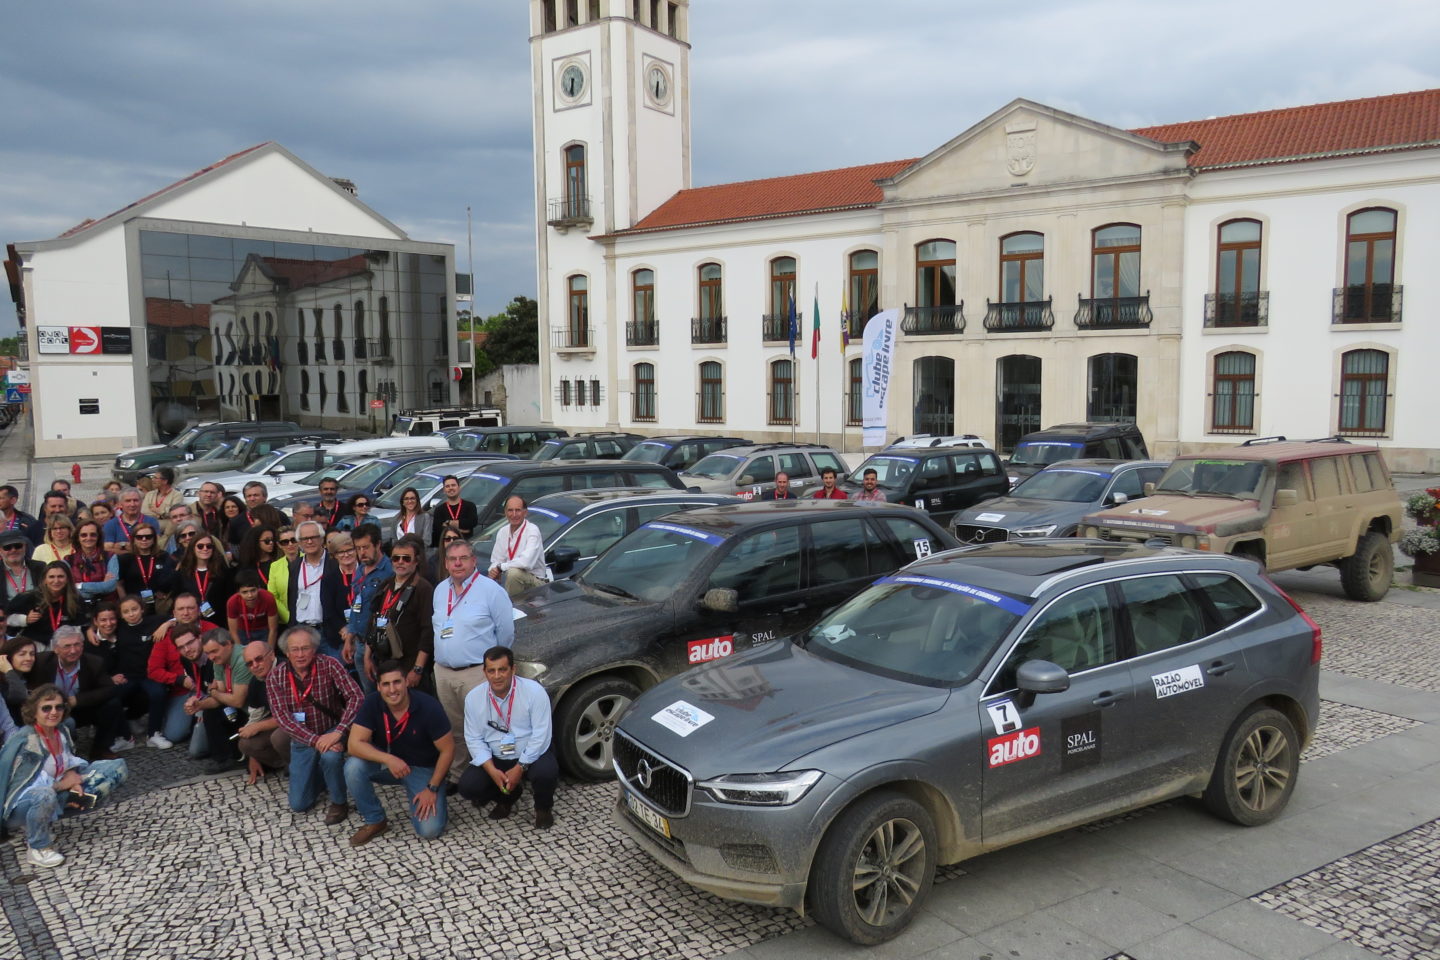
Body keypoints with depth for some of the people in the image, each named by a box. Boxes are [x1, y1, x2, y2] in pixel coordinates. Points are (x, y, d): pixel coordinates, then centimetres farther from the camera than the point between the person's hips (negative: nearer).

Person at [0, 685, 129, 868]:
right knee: (45, 796, -44)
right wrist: (63, 785, -17)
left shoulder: (61, 731, -1)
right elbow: (18, 784, -24)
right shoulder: (25, 741, -22)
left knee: (119, 767, 2)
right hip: (23, 804, -8)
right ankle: (38, 848, -12)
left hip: (58, 792, 8)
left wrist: (74, 783, -14)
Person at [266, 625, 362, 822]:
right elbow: (283, 717, -19)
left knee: (330, 756, -36)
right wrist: (315, 740, -32)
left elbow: (355, 696, -26)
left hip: (331, 731, -3)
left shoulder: (329, 665, -19)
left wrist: (338, 732, -38)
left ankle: (339, 802, -9)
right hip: (302, 740, 3)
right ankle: (318, 773, 35)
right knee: (299, 804, 3)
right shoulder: (275, 677, -13)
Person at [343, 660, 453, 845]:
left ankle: (415, 797, 15)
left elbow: (447, 750, -16)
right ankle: (375, 821, -6)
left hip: (423, 768, -2)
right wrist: (388, 759, -37)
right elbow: (355, 744, -23)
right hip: (387, 763, 3)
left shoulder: (429, 706, -24)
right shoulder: (371, 703, -18)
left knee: (429, 830, -19)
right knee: (353, 766, -29)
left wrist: (432, 789, -17)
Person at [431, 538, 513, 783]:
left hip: (477, 673, -6)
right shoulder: (440, 590, 12)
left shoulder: (491, 590, -9)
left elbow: (506, 631, -6)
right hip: (443, 672, 6)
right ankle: (458, 770, 27)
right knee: (453, 727, 14)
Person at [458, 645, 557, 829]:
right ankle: (508, 795, 14)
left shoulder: (534, 691, -18)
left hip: (530, 755, -3)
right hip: (494, 759, 3)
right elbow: (474, 739, -5)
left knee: (546, 772, -34)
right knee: (467, 786, -19)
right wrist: (492, 770, -18)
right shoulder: (473, 697, -9)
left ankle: (543, 808, 4)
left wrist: (520, 768, -22)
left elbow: (540, 736, -17)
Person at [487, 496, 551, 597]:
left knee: (513, 572, -33)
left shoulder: (532, 530, -15)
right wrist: (494, 571, -14)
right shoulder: (502, 532, 6)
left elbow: (526, 562, -28)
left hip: (535, 580, -6)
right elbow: (496, 561, 10)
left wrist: (500, 567, -18)